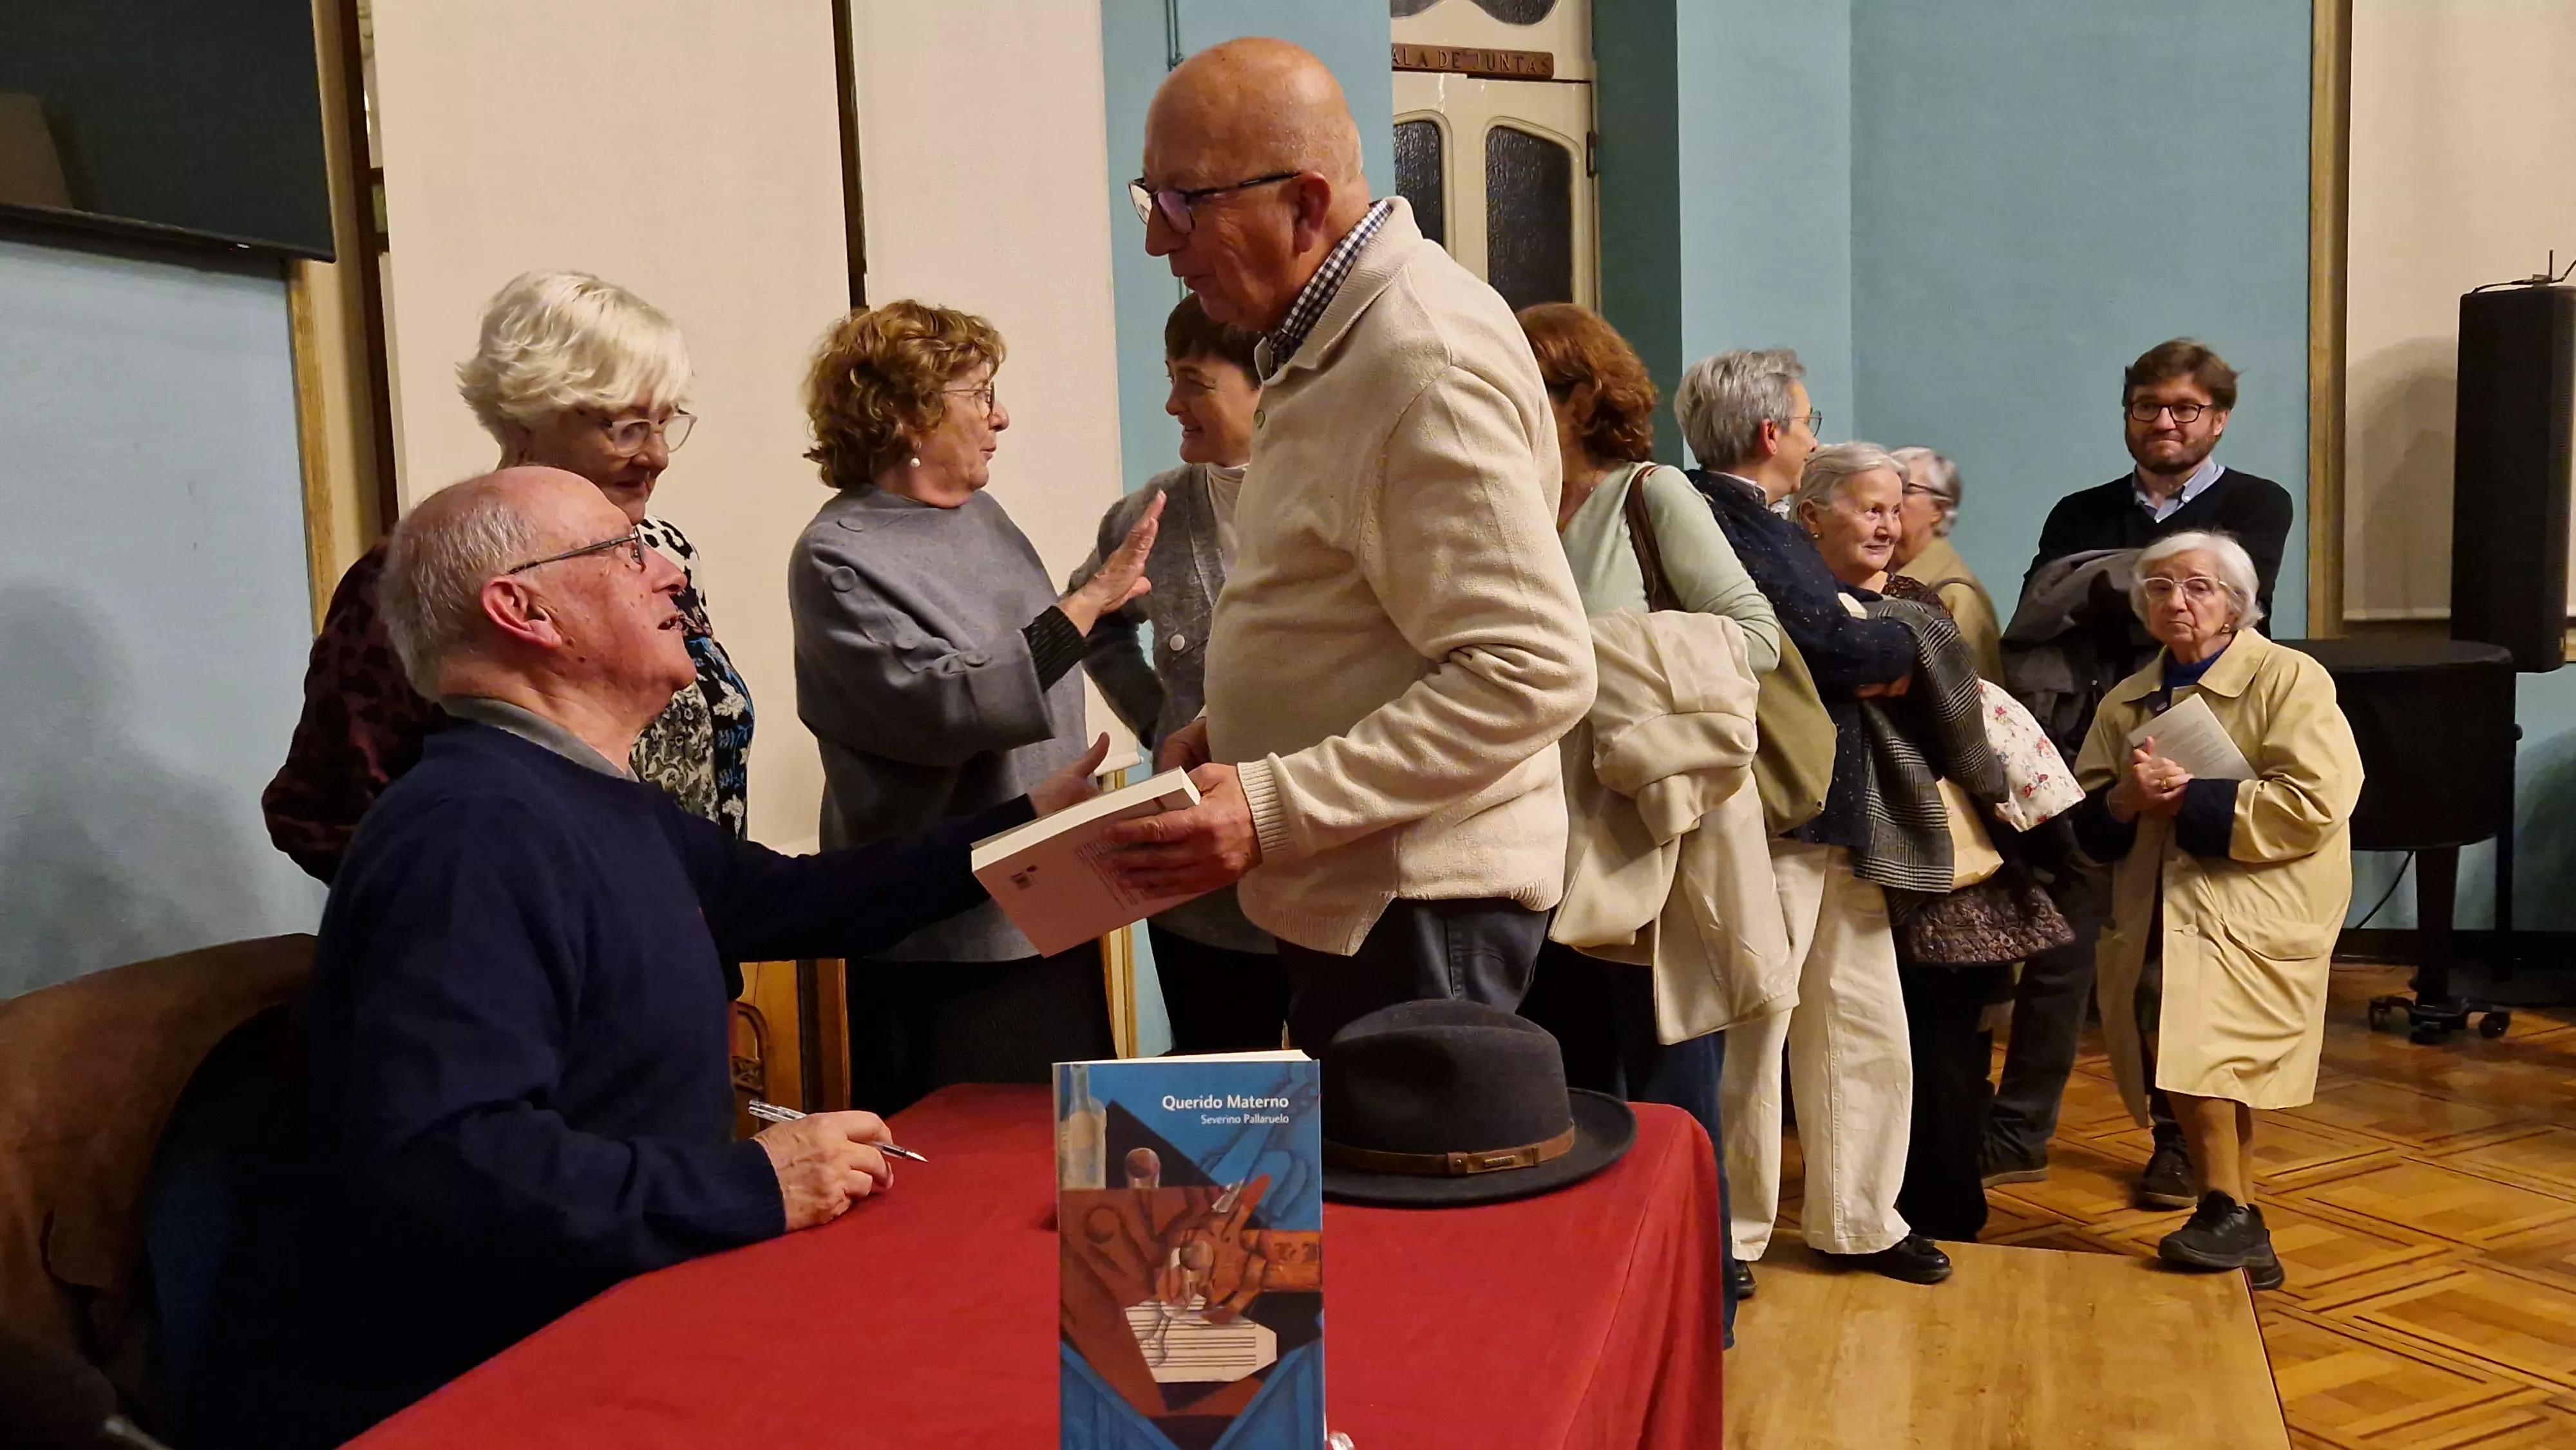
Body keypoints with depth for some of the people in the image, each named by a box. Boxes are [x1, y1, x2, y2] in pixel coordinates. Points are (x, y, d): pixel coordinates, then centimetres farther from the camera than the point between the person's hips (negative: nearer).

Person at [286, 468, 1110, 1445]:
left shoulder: (604, 808, 11)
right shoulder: (476, 831, -23)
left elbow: (792, 901, 23)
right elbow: (437, 1162, -32)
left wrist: (1023, 825, 22)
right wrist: (754, 1188, -26)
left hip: (615, 1340, 9)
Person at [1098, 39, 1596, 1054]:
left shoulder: (1428, 361, -20)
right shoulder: (1330, 342, 11)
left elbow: (1531, 673, -24)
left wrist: (1275, 808, -26)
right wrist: (1231, 729, 8)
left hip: (1416, 902, -10)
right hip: (1345, 889, 10)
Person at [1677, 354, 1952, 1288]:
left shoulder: (1773, 527, 20)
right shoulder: (1715, 521, -15)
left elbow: (1838, 642, 19)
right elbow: (1822, 645, -20)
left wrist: (1878, 662, -2)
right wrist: (1904, 643, -2)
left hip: (1835, 812, 10)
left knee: (1865, 1027, 15)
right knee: (1748, 1035, 1)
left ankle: (1855, 1220, 28)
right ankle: (1726, 1236, 15)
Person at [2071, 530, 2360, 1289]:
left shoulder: (2289, 680, -1)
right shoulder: (2127, 703, 16)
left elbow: (2313, 805, -14)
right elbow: (2087, 828, 13)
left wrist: (2191, 799, -15)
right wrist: (2125, 801, -10)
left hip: (2250, 913, -6)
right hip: (2158, 917, 6)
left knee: (2186, 1025, -24)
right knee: (2209, 1059, 4)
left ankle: (2228, 1211, -9)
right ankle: (2243, 1239, 17)